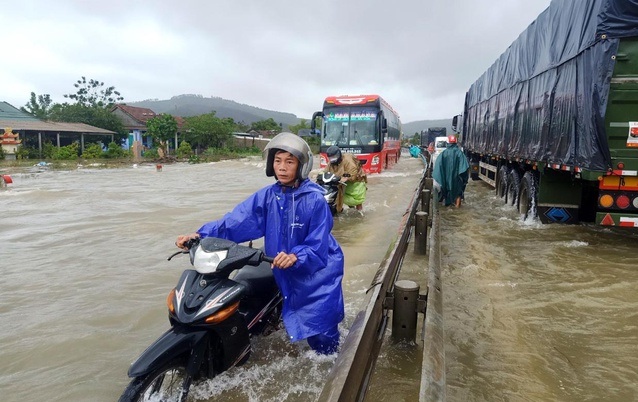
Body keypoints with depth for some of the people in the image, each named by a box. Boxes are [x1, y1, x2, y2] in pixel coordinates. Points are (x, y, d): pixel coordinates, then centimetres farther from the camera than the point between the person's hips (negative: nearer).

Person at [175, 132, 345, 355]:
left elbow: (318, 245, -21)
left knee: (320, 331, 2)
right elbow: (236, 220, -11)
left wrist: (295, 257, -39)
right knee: (299, 327, 18)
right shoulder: (267, 196, -5)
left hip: (318, 271, -4)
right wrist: (202, 235, -22)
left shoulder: (315, 200, -19)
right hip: (288, 275, 5)